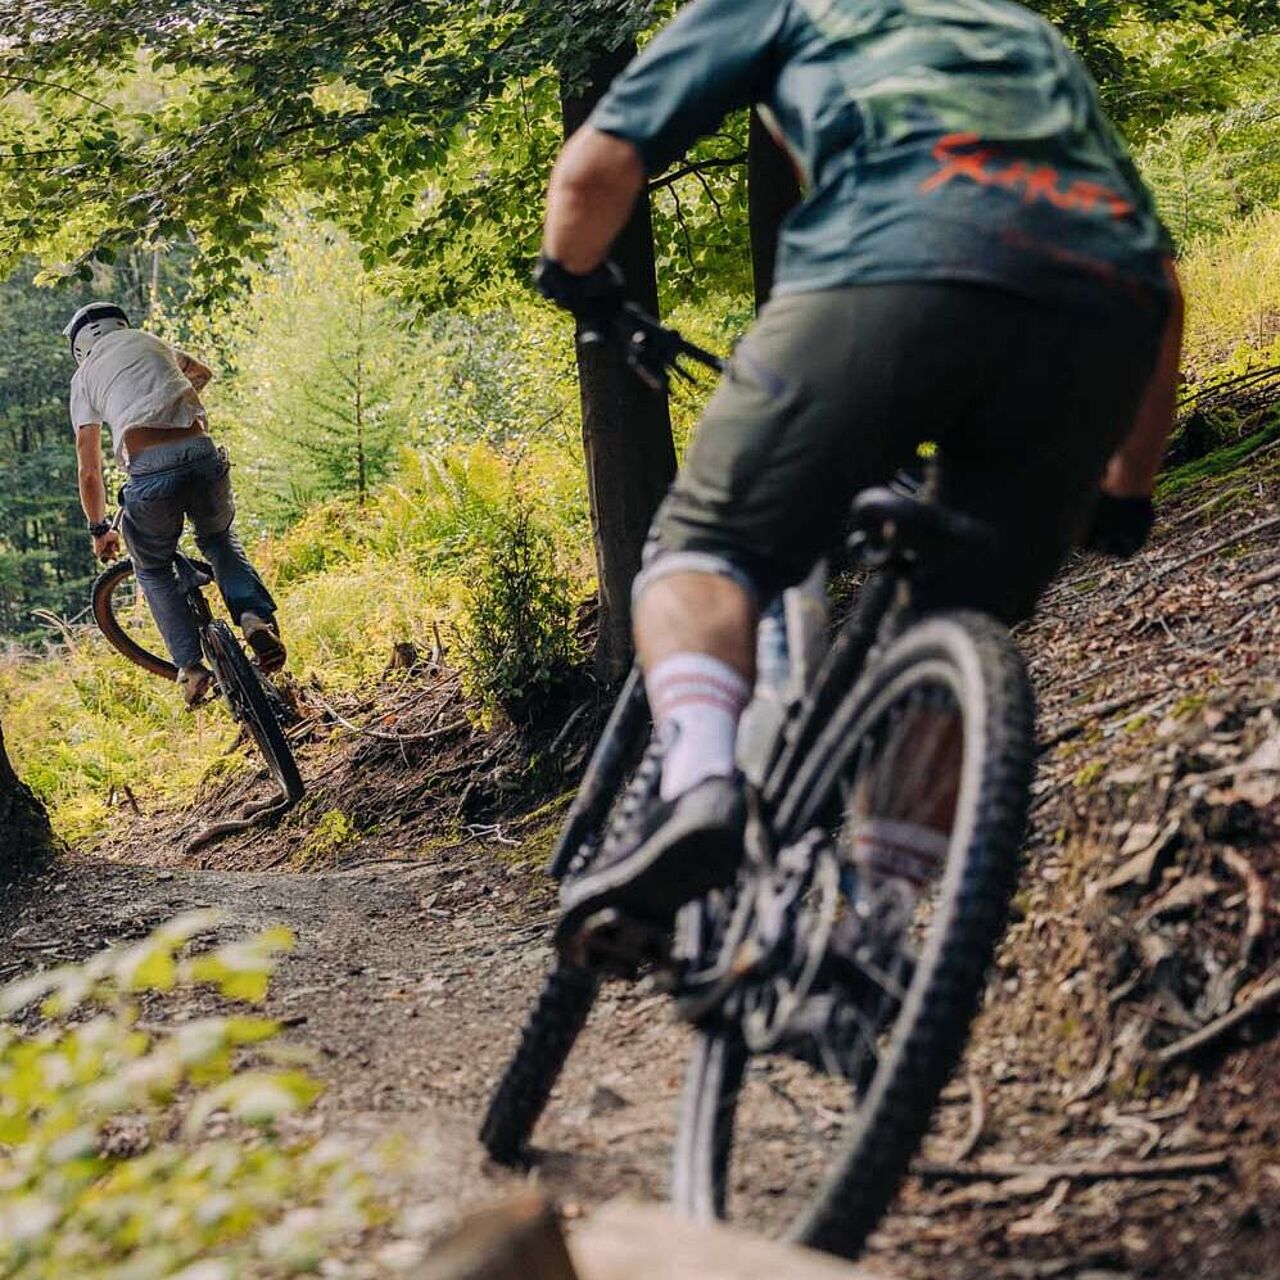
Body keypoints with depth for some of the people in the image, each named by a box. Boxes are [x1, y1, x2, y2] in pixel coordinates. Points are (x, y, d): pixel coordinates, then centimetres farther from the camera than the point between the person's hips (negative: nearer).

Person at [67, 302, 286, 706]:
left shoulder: (84, 375, 19)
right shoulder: (152, 342, 27)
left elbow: (90, 470, 16)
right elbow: (201, 373, 50)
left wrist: (99, 529, 30)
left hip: (150, 475, -2)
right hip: (204, 457, 2)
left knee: (153, 570, 25)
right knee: (220, 540, 31)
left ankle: (190, 665, 10)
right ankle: (257, 617, 5)